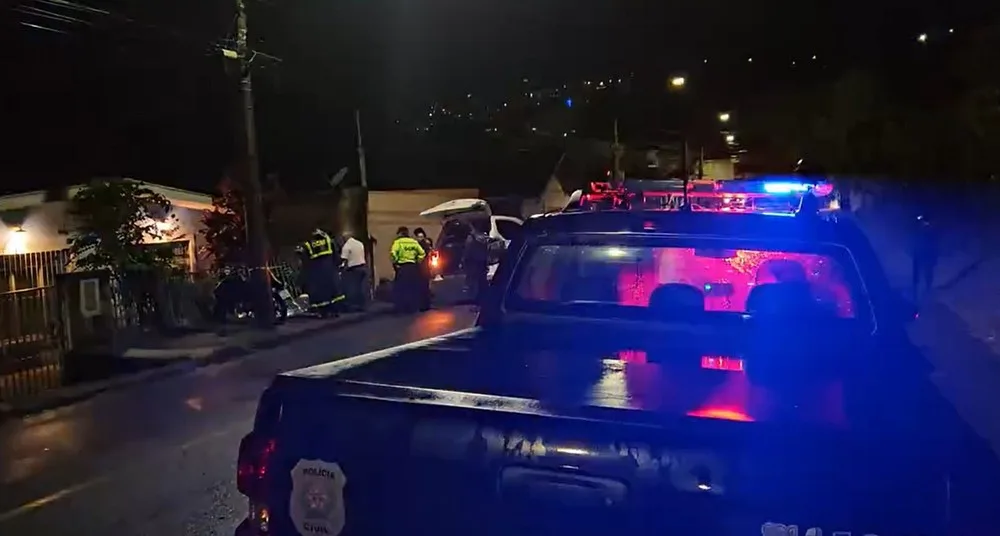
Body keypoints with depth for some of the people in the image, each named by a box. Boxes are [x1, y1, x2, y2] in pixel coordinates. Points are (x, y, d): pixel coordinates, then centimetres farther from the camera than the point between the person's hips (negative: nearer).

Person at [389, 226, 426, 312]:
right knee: (413, 288, 13)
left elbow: (393, 254, -18)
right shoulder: (414, 242, 13)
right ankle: (413, 307, 17)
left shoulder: (398, 242, -3)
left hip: (402, 267, -5)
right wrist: (418, 263, 16)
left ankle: (402, 308, 0)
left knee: (400, 288, 2)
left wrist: (395, 262, -6)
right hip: (413, 267, 5)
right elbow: (422, 253, 11)